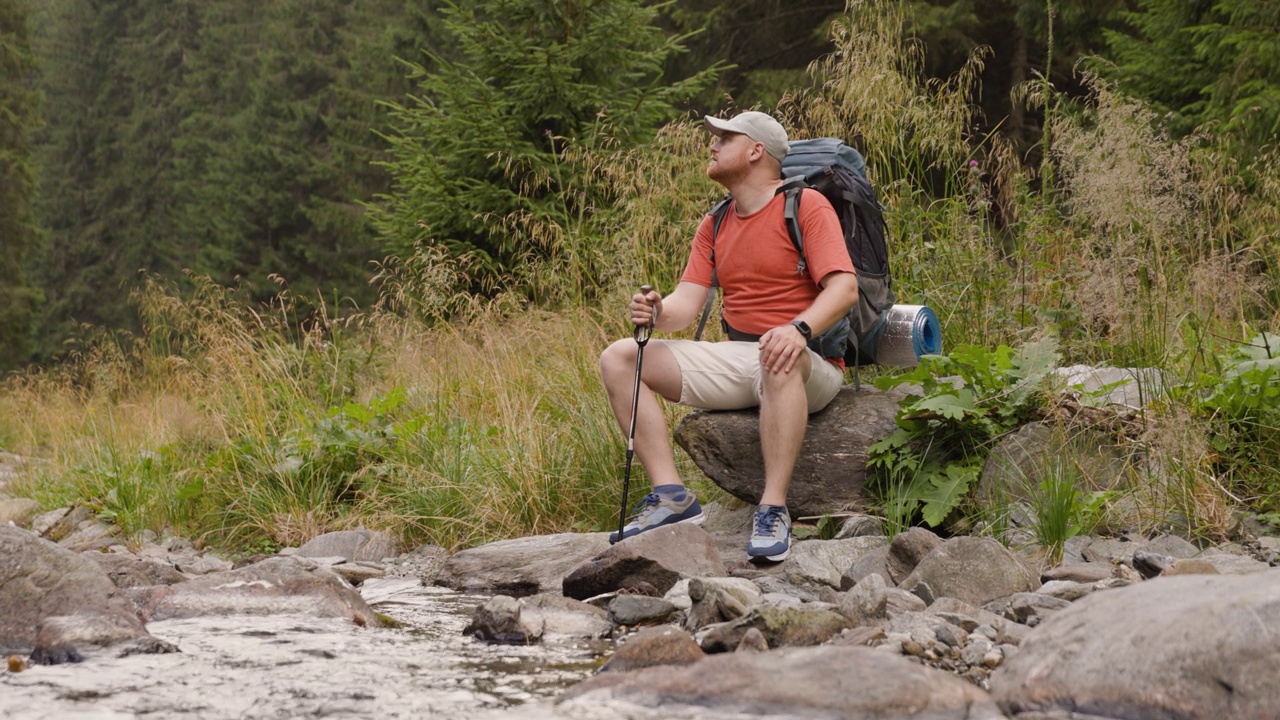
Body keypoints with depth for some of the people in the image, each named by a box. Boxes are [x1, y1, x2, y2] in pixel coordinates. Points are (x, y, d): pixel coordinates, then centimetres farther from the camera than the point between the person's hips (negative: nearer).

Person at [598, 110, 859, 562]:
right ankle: (672, 496, -16)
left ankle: (774, 511, -40)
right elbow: (687, 303, 6)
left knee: (781, 361, -43)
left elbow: (844, 287, -18)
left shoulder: (806, 206, -6)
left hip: (812, 366, -7)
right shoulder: (714, 226, 15)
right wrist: (658, 312, -18)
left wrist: (799, 329, -36)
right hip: (736, 362, 7)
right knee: (618, 359, -5)